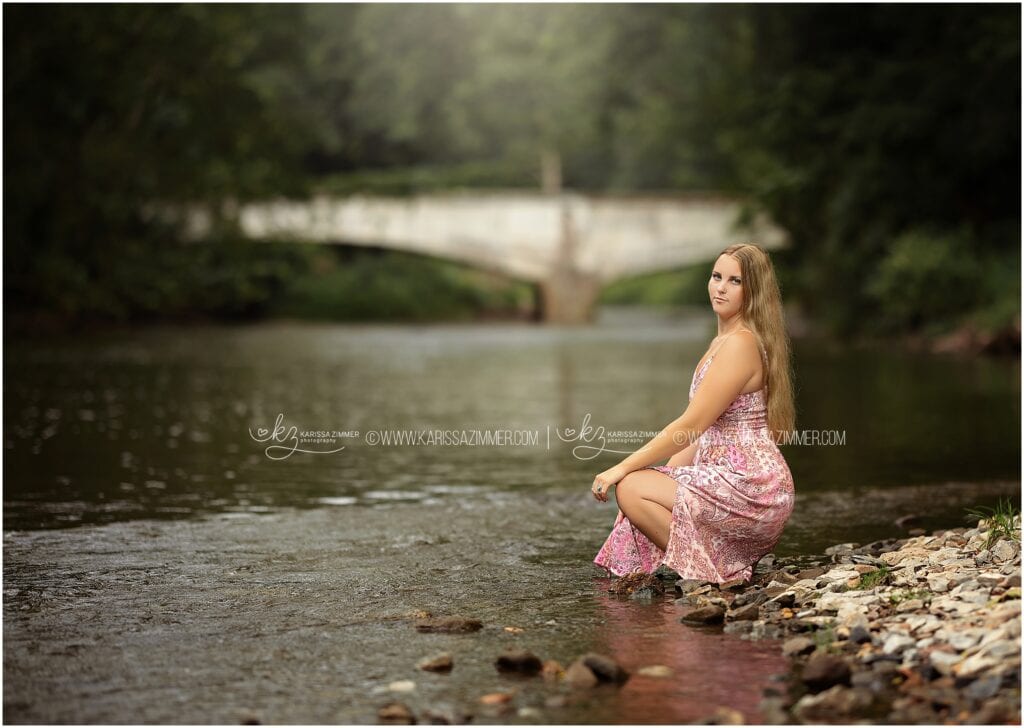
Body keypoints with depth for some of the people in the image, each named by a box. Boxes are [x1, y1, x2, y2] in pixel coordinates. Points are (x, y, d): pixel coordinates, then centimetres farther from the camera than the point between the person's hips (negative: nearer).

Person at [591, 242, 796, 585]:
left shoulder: (740, 343, -15)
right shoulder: (721, 342, 16)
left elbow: (692, 425, -18)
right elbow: (706, 432, 18)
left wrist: (623, 468, -14)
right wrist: (668, 471, 8)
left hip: (749, 485, -10)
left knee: (631, 488, -16)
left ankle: (706, 570, -6)